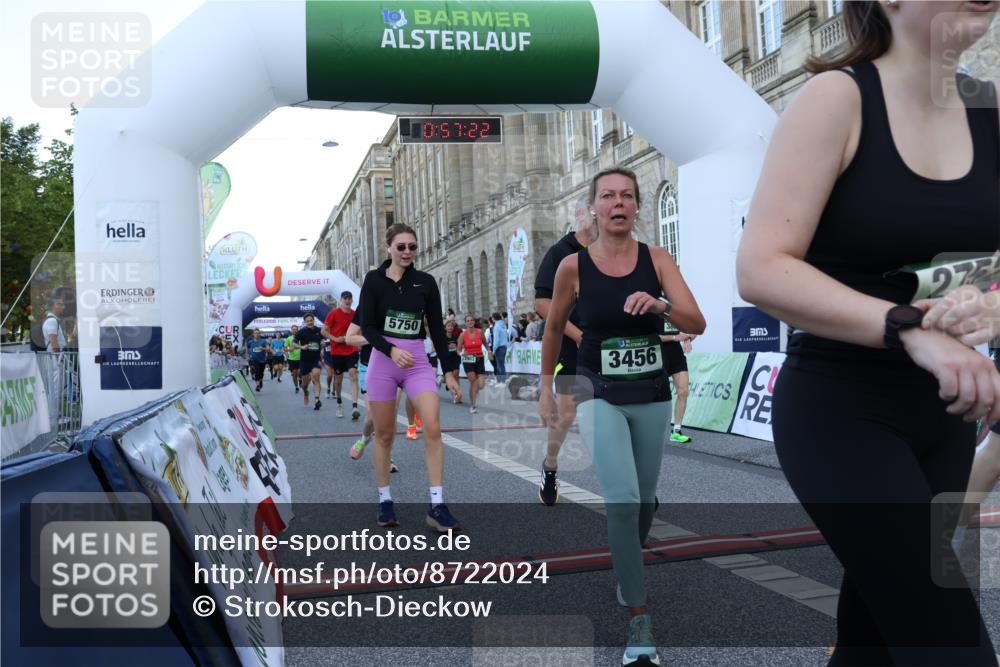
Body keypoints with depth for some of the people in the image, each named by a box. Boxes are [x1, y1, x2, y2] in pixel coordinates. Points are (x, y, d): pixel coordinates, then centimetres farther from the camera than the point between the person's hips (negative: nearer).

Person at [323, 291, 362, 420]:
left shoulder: (355, 314, 5)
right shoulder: (334, 313, -4)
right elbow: (324, 331, -4)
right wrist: (335, 339, -17)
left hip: (352, 351, 1)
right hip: (337, 351, -1)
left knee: (353, 375, -16)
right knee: (338, 379, 9)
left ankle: (354, 407, -24)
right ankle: (339, 404, 33)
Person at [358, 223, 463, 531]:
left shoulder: (426, 282, 4)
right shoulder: (374, 279, -1)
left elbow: (437, 328, 6)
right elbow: (367, 326, -5)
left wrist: (449, 372, 4)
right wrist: (392, 350, -23)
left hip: (418, 362, 1)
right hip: (383, 361, -1)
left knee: (433, 429, -13)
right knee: (384, 435, 7)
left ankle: (437, 507, -9)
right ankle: (385, 500, 23)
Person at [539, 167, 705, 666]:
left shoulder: (657, 260, -3)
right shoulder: (573, 266, -6)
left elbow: (698, 324, -10)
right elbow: (554, 329, 8)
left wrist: (660, 305, -29)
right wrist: (546, 386, 13)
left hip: (652, 394, 3)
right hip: (600, 395, -2)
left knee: (644, 500, 16)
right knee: (622, 501, -16)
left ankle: (626, 574, 44)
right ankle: (639, 617, -5)